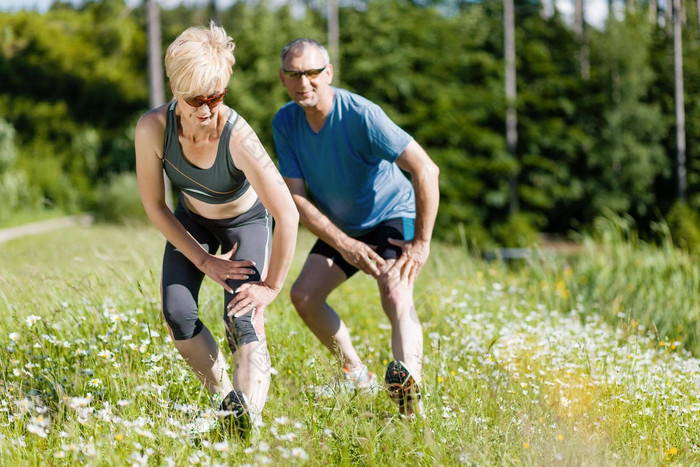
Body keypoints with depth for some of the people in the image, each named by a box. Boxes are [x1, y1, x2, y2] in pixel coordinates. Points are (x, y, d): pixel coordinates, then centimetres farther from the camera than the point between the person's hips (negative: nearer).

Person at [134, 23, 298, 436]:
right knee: (178, 315, -13)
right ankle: (223, 397, 8)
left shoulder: (238, 137, -40)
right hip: (191, 221, 3)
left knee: (242, 320, -22)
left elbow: (287, 215, -35)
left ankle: (248, 419, -30)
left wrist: (272, 286, -25)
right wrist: (204, 261, -14)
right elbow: (155, 206, -15)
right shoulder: (153, 129, -30)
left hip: (246, 220, -3)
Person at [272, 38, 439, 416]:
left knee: (396, 298, -30)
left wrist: (422, 243, -27)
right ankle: (357, 376, 12)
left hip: (393, 217, -7)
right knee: (304, 296, -4)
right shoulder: (285, 123, -11)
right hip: (341, 229, 7)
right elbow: (295, 197, -12)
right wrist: (345, 245, -23)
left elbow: (426, 170, -29)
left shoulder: (361, 115, -28)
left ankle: (409, 387, -51)